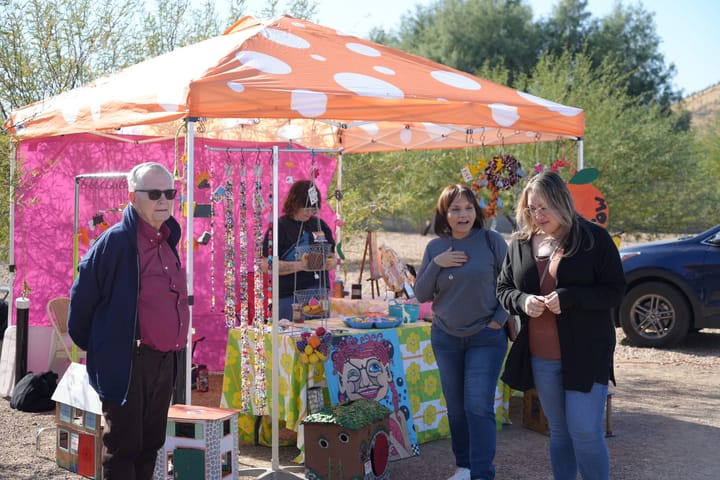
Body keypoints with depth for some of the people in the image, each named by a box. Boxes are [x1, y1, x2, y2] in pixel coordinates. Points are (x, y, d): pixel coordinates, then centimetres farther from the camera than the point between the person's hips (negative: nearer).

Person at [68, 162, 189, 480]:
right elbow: (82, 295, -9)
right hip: (126, 362, -7)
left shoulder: (168, 241, 10)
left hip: (165, 360, 8)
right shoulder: (116, 240, -14)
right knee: (123, 447, 2)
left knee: (151, 443, 16)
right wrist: (90, 343, 1)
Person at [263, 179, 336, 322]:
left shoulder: (320, 225, 12)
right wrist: (300, 265, -19)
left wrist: (329, 264, -6)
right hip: (289, 296, -5)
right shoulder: (280, 227, -4)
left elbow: (332, 258, 18)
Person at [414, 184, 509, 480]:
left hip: (486, 337, -3)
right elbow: (421, 295, 2)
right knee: (456, 408, 12)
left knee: (479, 406, -10)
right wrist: (436, 265, -12)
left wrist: (500, 319, -10)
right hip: (445, 338, 4)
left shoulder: (492, 241, -7)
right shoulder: (435, 247, 2)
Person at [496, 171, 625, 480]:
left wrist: (569, 297, -23)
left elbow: (616, 290, -8)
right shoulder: (520, 242, 5)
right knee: (559, 431, 14)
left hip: (586, 354, -4)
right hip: (540, 357, 4)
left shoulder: (594, 238, -8)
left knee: (585, 431, -6)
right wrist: (522, 301, -11)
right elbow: (503, 289, 12)